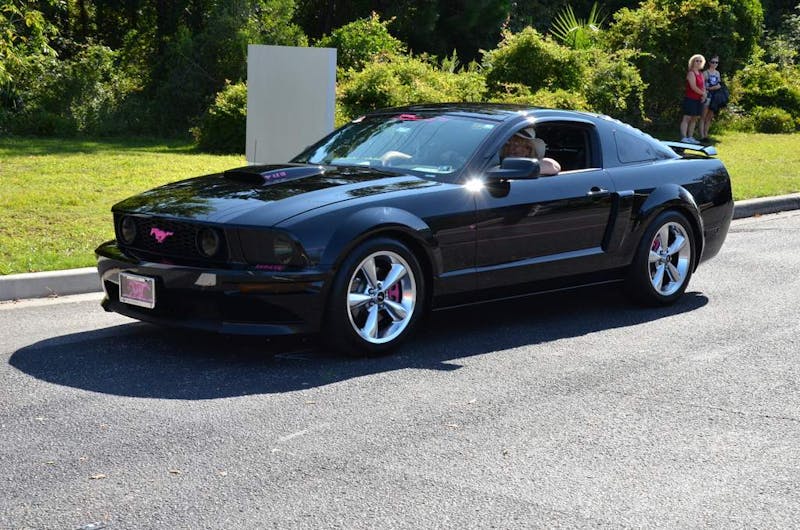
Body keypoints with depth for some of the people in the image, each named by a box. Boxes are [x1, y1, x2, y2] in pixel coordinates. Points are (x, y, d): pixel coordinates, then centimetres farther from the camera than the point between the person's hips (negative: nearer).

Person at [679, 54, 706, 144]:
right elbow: (693, 87, -18)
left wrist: (704, 94, -3)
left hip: (698, 99, 9)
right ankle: (684, 137, -14)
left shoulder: (701, 74, 17)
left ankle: (690, 137, 13)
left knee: (694, 118, 9)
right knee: (687, 118, -10)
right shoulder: (691, 73, -9)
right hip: (690, 99, -9)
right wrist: (703, 93, -8)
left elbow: (703, 86, 17)